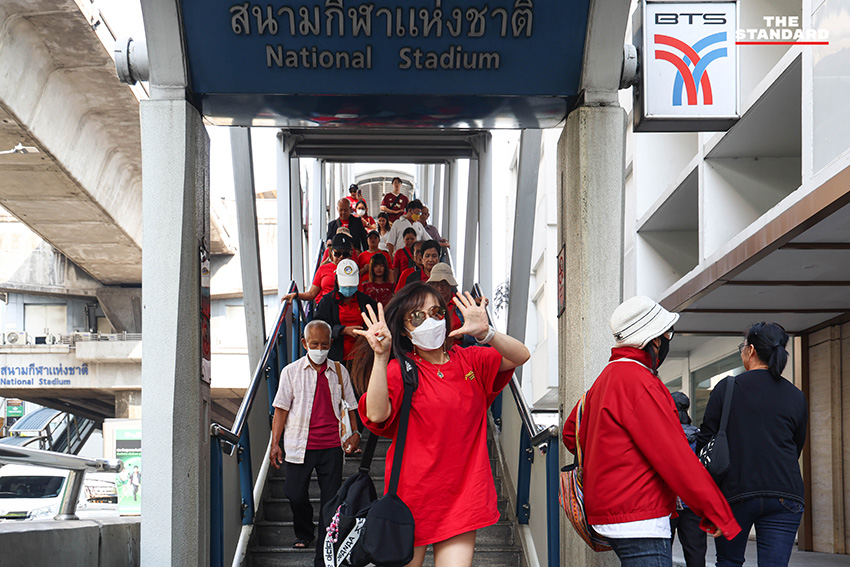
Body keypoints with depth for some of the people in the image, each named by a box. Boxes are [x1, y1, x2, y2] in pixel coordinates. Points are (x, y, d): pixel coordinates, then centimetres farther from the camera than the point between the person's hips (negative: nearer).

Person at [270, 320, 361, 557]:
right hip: (299, 446, -1)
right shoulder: (291, 371, 3)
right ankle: (303, 534, 30)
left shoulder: (339, 371, 8)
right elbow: (281, 409, 2)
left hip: (331, 447, 1)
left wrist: (355, 433, 1)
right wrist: (275, 444, -3)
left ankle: (324, 558, 8)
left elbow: (349, 406, 15)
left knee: (331, 499, 0)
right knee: (295, 495, -1)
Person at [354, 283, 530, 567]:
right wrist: (380, 357, -29)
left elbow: (521, 356, -3)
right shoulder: (399, 370, -3)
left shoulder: (469, 361, 9)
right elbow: (376, 414, -21)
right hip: (414, 495, -2)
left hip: (463, 494, 3)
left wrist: (485, 333, -20)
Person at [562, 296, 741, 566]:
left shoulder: (608, 376, 16)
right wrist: (718, 513, -14)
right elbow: (674, 455, -18)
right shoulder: (637, 381, -15)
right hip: (640, 521, -10)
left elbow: (572, 432, 25)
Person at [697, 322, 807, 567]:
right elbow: (796, 448, 16)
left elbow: (705, 439, 1)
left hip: (735, 492, -2)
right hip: (785, 492, 2)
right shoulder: (796, 397, 8)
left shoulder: (726, 388, -1)